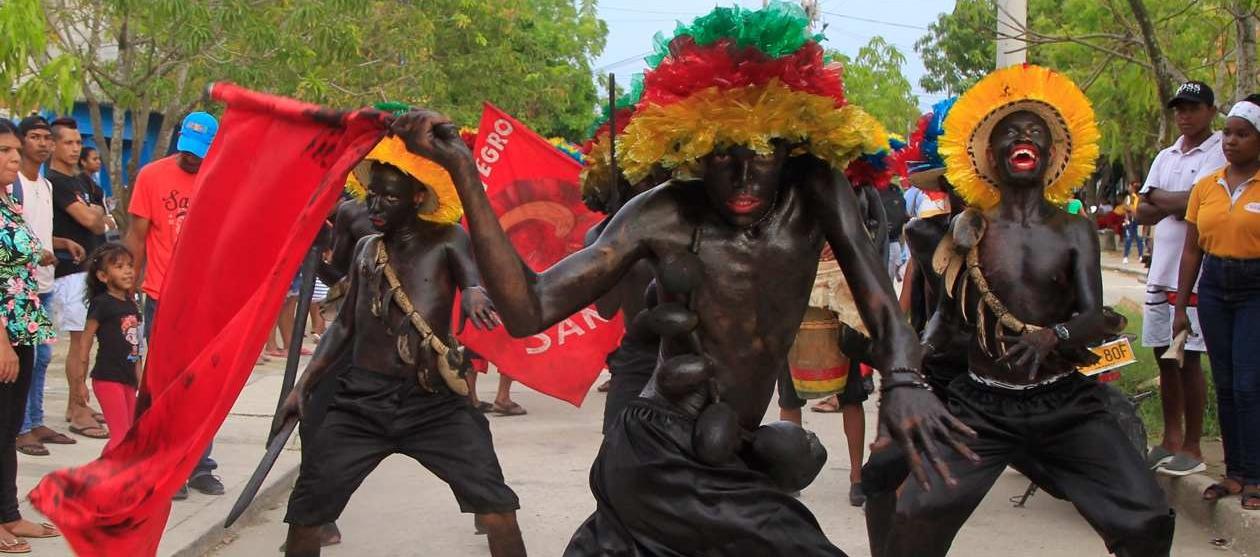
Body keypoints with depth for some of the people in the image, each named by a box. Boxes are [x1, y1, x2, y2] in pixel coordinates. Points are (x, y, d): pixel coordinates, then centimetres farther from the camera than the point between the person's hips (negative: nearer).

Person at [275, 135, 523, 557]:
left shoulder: (446, 240, -1)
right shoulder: (366, 248, 12)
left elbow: (473, 273, -22)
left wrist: (475, 293, -47)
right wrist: (305, 383, 15)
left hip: (433, 402, -4)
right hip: (361, 399, 4)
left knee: (496, 506, -11)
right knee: (304, 513, 5)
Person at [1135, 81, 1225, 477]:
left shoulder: (1219, 154, -5)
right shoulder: (1166, 157, 17)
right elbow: (1142, 213, 11)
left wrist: (1158, 196, -3)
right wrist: (1175, 204, -8)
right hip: (1161, 270, 7)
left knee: (1189, 359, -4)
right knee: (1164, 355, 11)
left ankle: (1192, 448, 4)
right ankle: (1171, 440, 21)